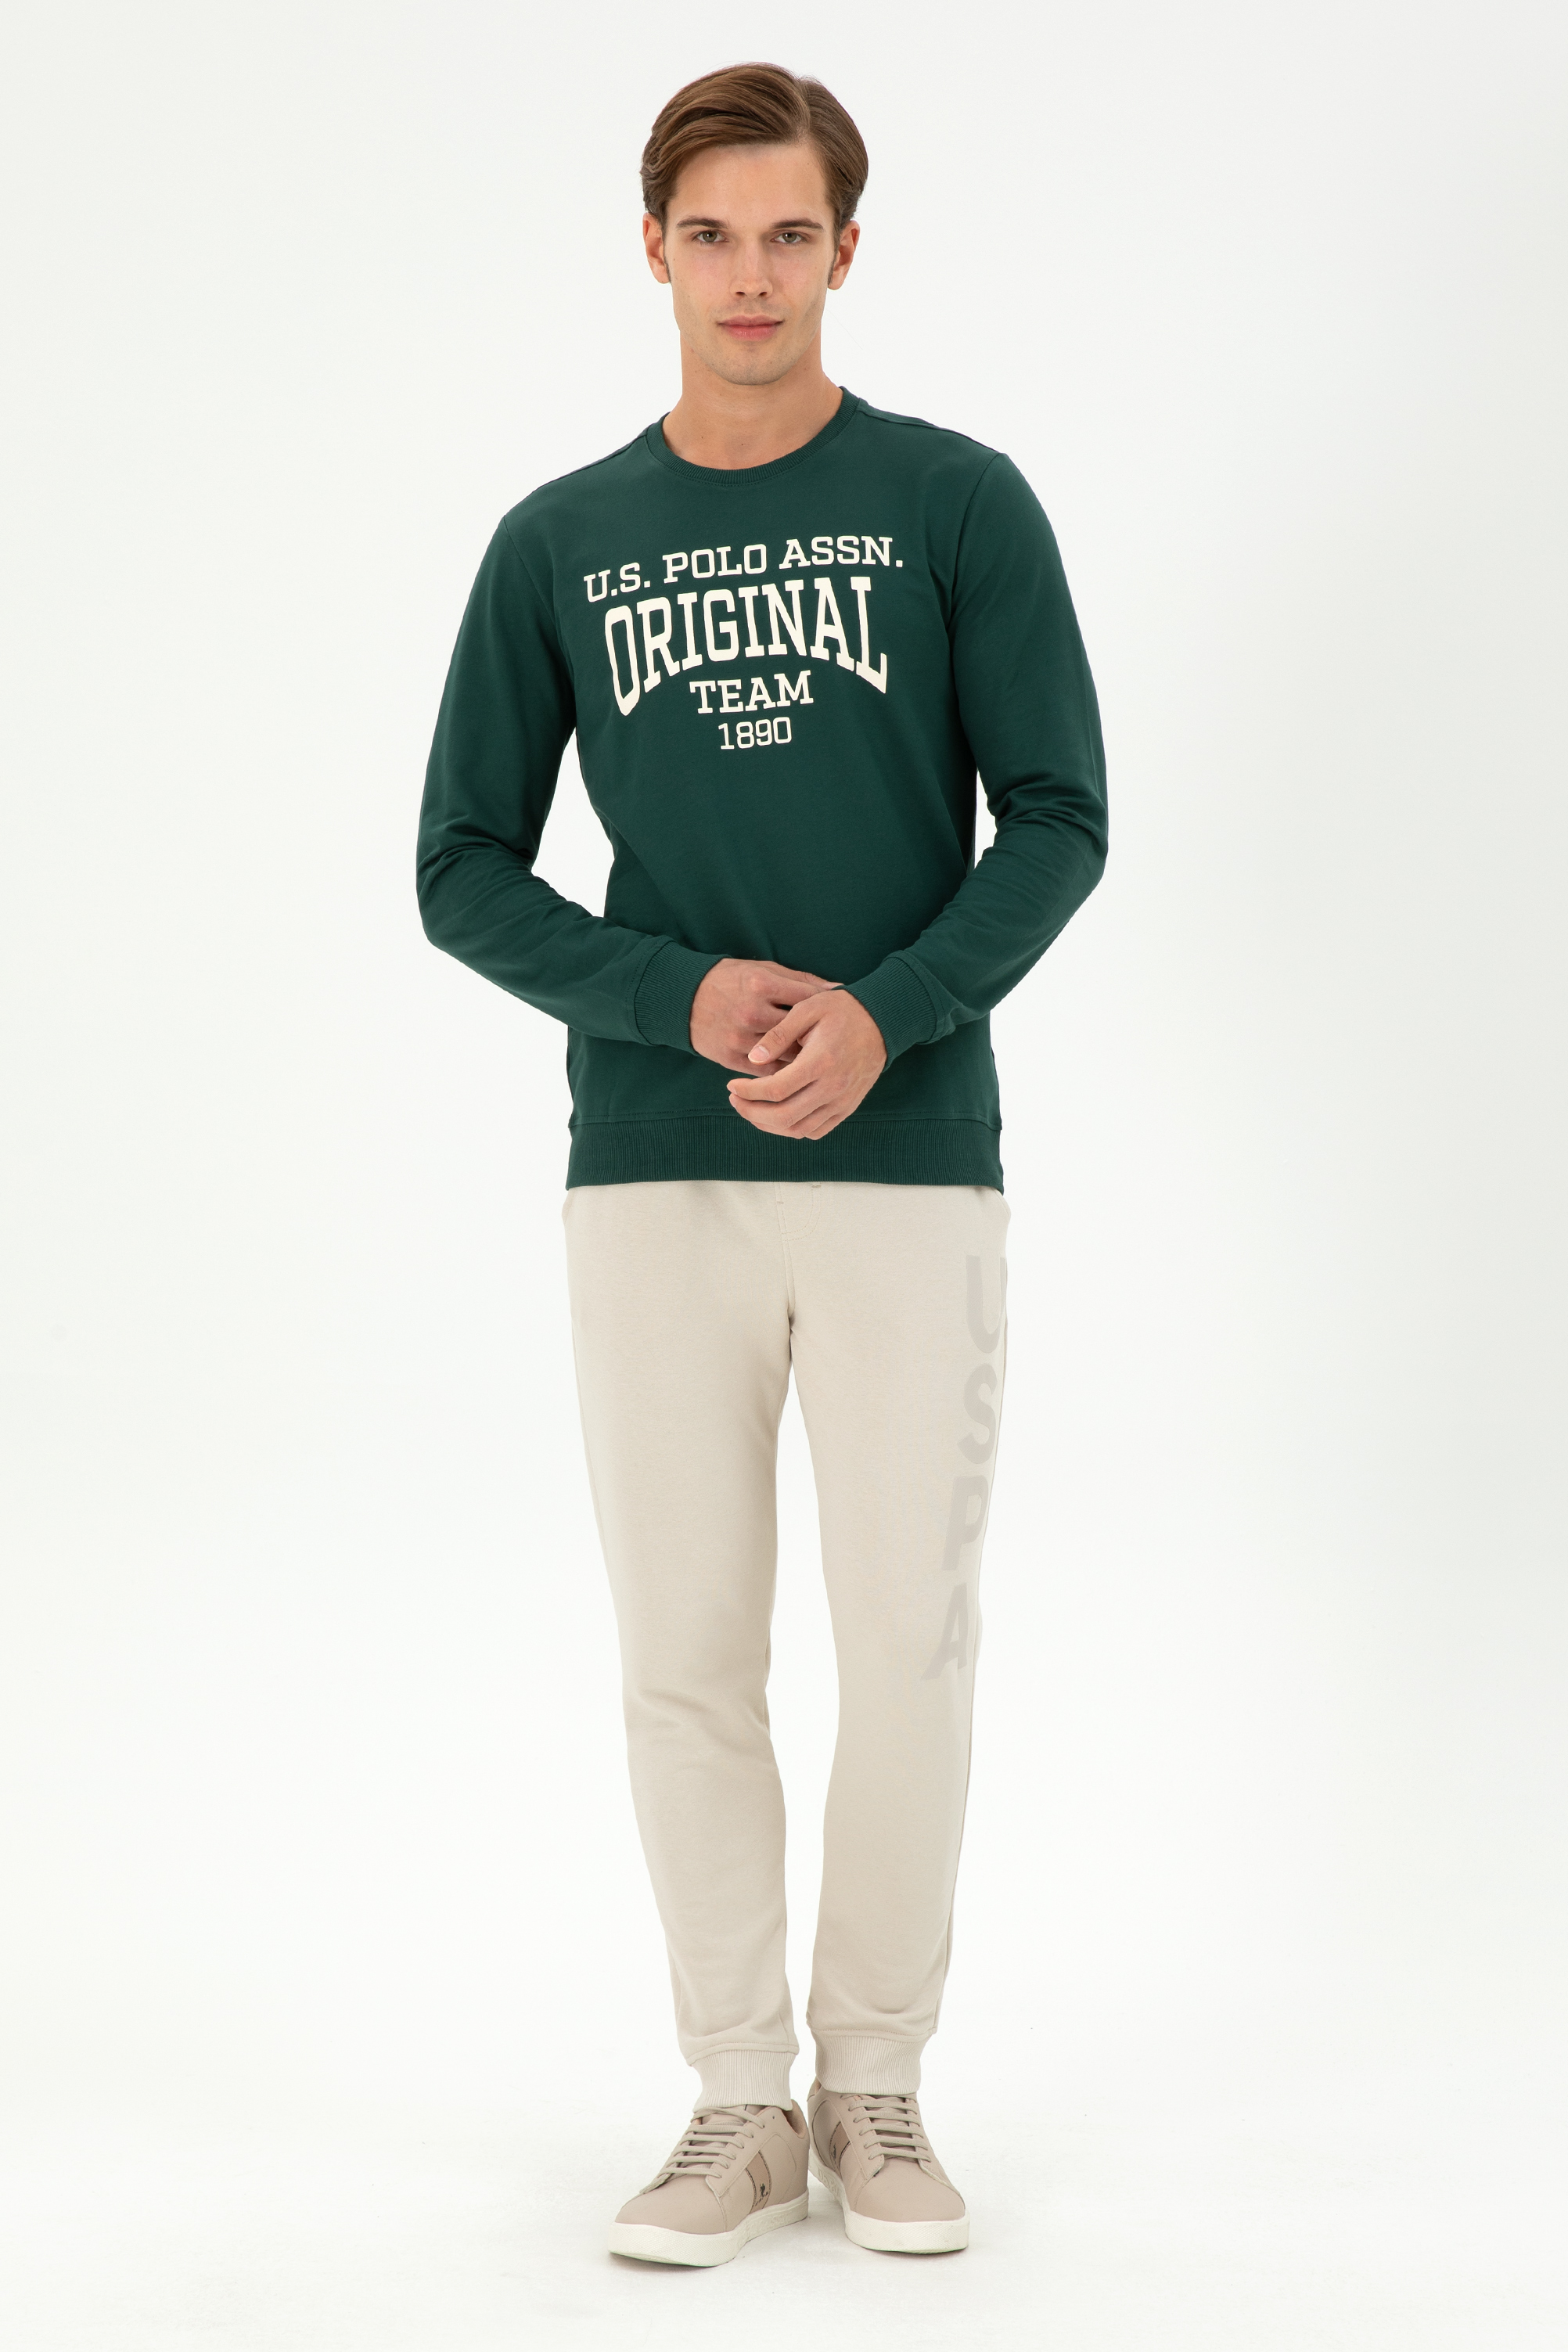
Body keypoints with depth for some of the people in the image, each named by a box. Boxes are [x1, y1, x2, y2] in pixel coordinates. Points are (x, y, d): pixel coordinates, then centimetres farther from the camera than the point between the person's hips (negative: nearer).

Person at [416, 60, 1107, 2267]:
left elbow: (1057, 820, 0)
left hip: (912, 1164, -1)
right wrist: (686, 998, -10)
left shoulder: (959, 505, 3)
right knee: (690, 1656, 4)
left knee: (907, 1648, 2)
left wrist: (882, 1015, -16)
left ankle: (876, 2088, 19)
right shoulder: (561, 543, 7)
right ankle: (739, 2104, 18)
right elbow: (465, 870, 6)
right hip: (653, 1175, 2)